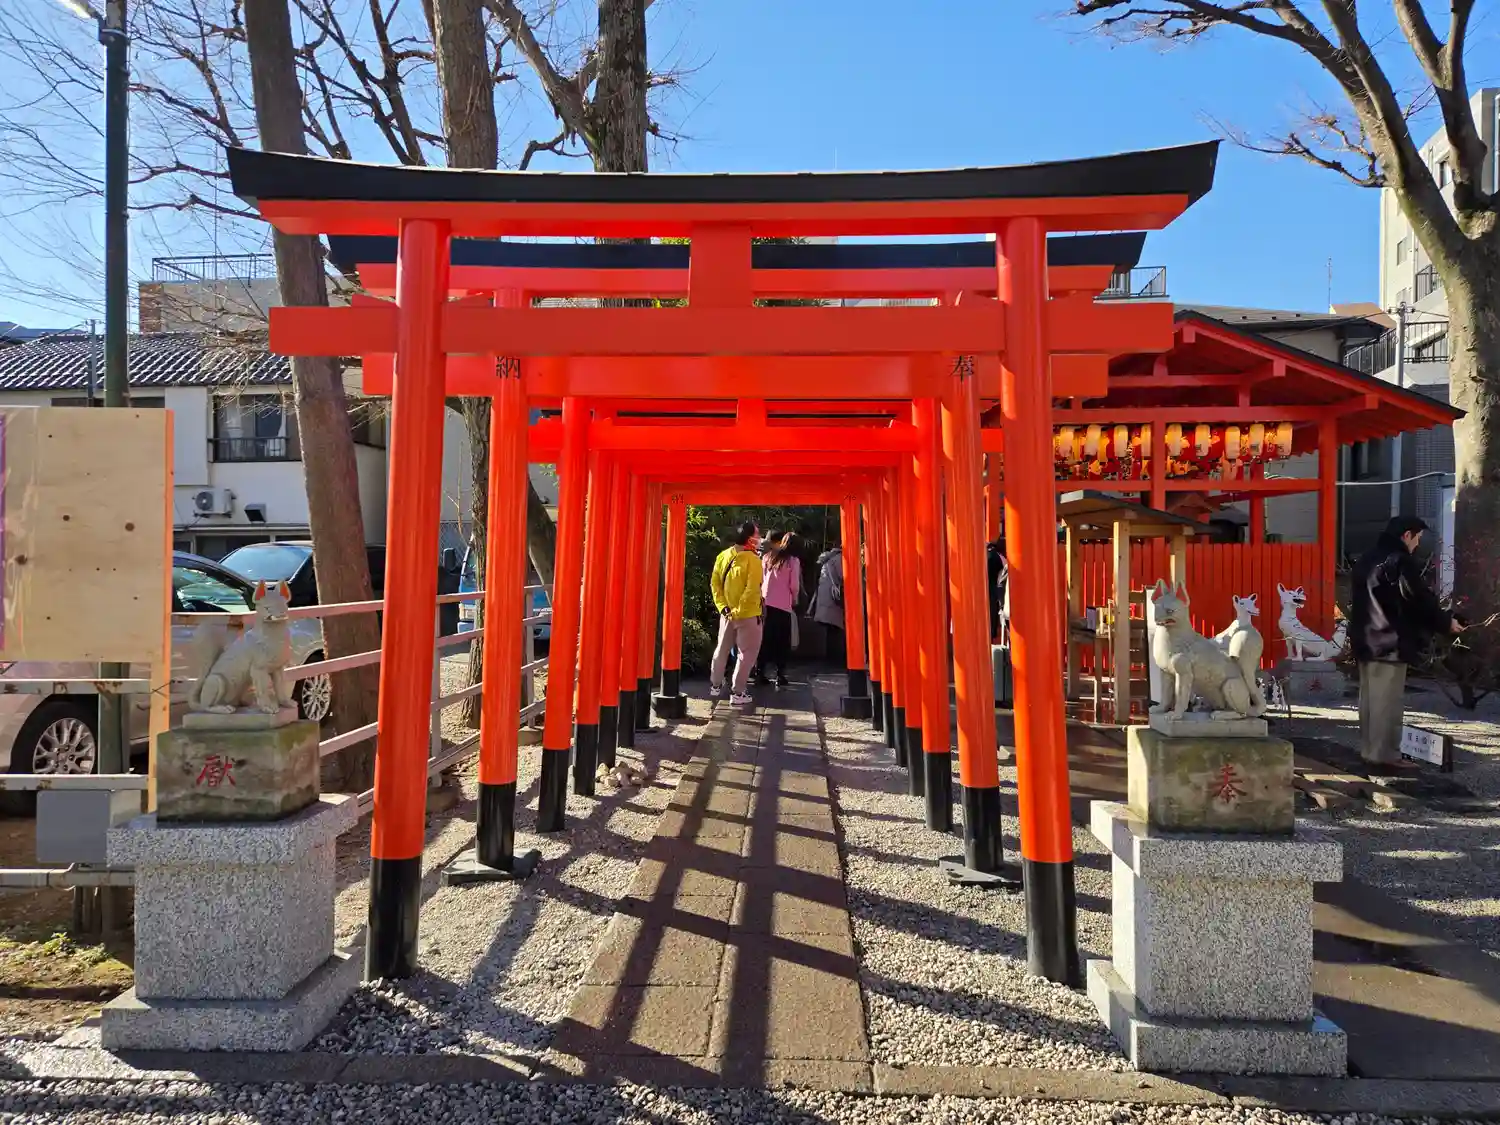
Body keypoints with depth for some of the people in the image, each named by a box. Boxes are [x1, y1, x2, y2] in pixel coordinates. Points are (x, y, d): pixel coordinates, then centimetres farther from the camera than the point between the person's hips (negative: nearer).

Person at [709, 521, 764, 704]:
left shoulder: (723, 556, 1)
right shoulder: (752, 559, -18)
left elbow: (714, 583, 1)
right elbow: (752, 590, -24)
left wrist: (722, 606, 1)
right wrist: (741, 610, -17)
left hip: (727, 613, 6)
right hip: (747, 615, -6)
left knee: (722, 649, 20)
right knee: (747, 653, 4)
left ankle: (715, 685, 32)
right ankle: (738, 692, 3)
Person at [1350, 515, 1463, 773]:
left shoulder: (1367, 560, 14)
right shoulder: (1400, 562, -15)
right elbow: (1421, 600, -13)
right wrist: (1446, 622, 4)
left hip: (1366, 640, 9)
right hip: (1391, 643, -9)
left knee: (1370, 698, 13)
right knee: (1388, 701, -5)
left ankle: (1370, 751, 20)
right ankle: (1385, 757, -2)